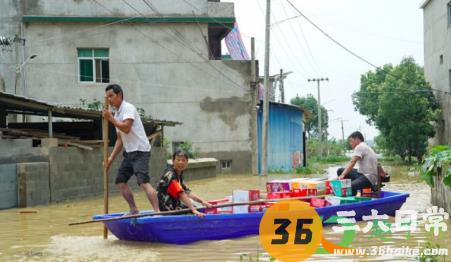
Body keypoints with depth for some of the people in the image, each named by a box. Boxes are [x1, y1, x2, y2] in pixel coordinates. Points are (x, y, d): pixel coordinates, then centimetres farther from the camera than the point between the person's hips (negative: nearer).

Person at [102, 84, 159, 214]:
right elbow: (120, 139, 20)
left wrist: (111, 118, -14)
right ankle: (134, 210, 16)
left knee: (143, 182, -20)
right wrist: (111, 158, 14)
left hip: (140, 151, -10)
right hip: (129, 152, 10)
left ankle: (157, 211, -24)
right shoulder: (117, 114, 17)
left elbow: (126, 128, -23)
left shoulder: (128, 108, -9)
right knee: (120, 181, 9)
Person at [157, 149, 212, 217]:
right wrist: (194, 210, -36)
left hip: (176, 205, 10)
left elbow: (187, 192, 9)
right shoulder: (170, 175, -20)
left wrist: (202, 201, -3)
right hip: (169, 210, -10)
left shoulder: (179, 174, 11)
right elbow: (181, 194, -30)